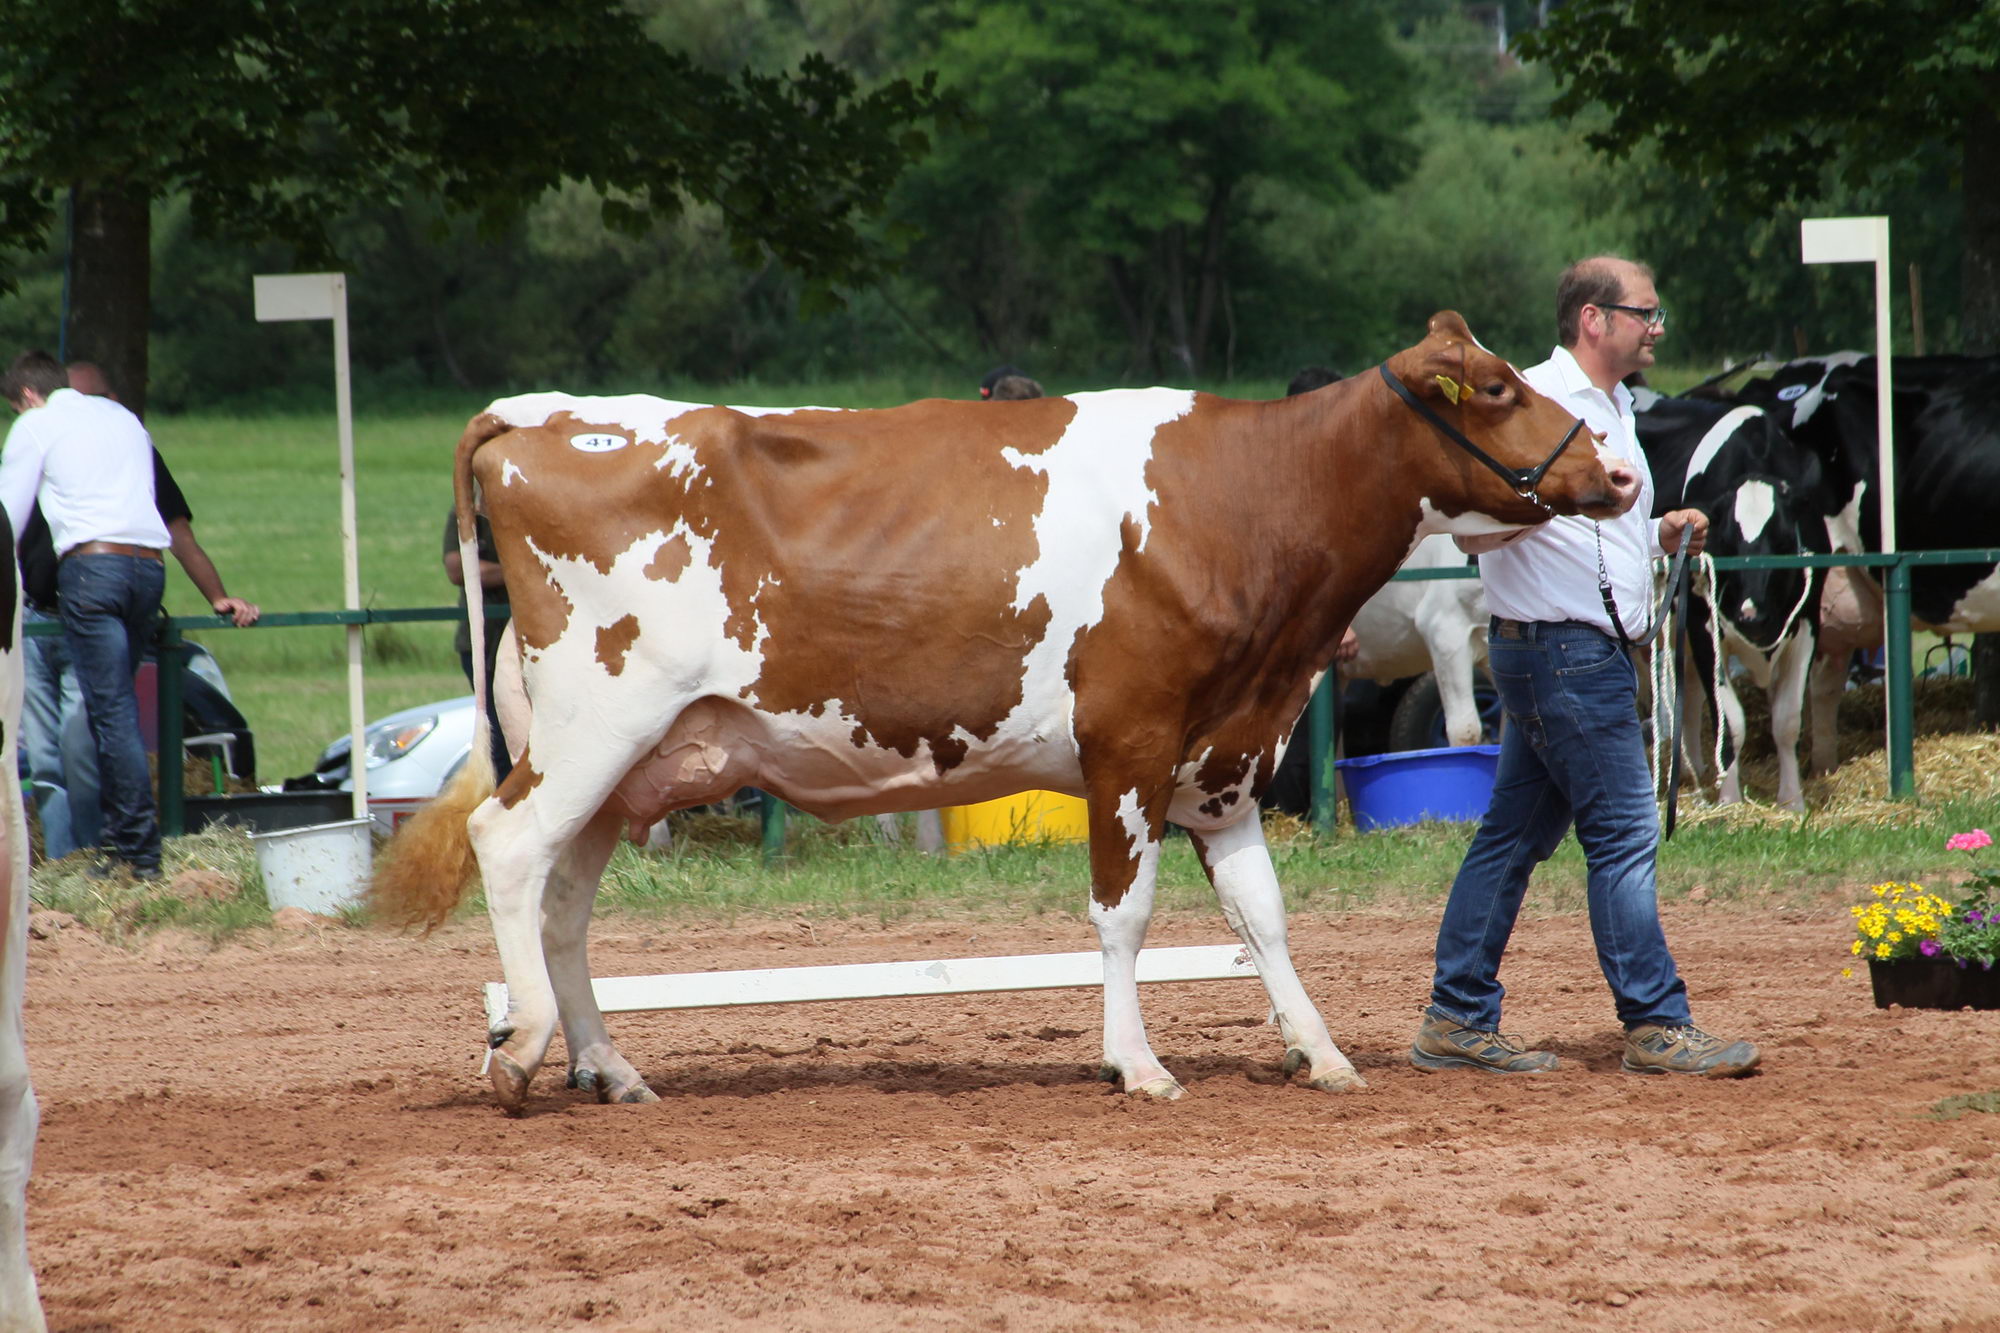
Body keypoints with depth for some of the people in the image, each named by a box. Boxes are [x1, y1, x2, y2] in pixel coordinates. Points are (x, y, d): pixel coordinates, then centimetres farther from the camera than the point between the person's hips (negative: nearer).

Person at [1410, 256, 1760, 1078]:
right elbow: (1474, 531, -17)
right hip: (1563, 647, -10)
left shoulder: (1609, 408, 18)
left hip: (1587, 653, 10)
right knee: (1623, 833, -8)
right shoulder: (1535, 402, -12)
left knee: (1516, 835, 10)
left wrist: (1659, 535, 12)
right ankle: (1656, 1027, -5)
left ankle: (1456, 1022, 13)